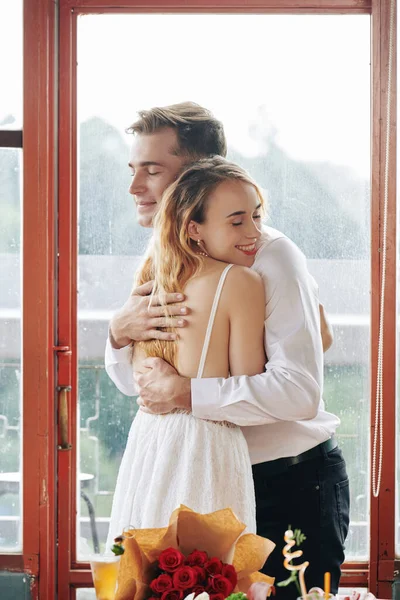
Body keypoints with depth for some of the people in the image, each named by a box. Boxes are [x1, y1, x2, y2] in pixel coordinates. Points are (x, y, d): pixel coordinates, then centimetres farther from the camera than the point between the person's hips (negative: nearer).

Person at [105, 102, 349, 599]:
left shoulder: (270, 255, -18)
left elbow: (300, 391, -28)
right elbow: (137, 383, 8)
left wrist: (188, 393, -27)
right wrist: (120, 334, -13)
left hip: (293, 487, -6)